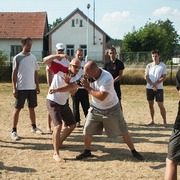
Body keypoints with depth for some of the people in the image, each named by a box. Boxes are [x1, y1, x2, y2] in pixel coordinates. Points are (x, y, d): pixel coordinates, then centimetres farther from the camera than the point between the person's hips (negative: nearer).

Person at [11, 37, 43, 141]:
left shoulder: (33, 57, 9)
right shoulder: (18, 58, -5)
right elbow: (14, 73, -5)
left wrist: (37, 86, 9)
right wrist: (14, 88, -10)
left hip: (32, 88, 5)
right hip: (21, 88, -5)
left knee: (32, 108, 15)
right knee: (17, 109, -2)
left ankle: (34, 127, 29)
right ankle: (14, 131, 2)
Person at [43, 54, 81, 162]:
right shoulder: (60, 69, -14)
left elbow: (73, 92, -13)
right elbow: (45, 60, -21)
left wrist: (68, 82, -29)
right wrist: (58, 56, -30)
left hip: (64, 103, 7)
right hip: (52, 102, -7)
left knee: (72, 125, 15)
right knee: (58, 125, -21)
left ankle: (59, 143, 36)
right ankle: (56, 153, -15)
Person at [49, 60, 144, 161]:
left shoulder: (107, 78, -32)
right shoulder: (88, 77, -14)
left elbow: (101, 97, -35)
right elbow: (73, 85, -7)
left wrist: (88, 88, -28)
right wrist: (57, 90, -10)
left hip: (111, 109, -5)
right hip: (95, 109, 5)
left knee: (123, 131, 3)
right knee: (87, 130, 2)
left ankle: (134, 151, 18)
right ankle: (87, 151, 23)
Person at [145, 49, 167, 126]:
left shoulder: (163, 66, -3)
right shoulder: (149, 65, 4)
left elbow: (164, 77, -7)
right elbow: (146, 77, 0)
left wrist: (155, 83, -16)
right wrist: (152, 85, -12)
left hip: (159, 88, -3)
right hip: (149, 88, 3)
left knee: (160, 105, -6)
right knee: (150, 104, 9)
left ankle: (165, 121, 2)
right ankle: (152, 120, 19)